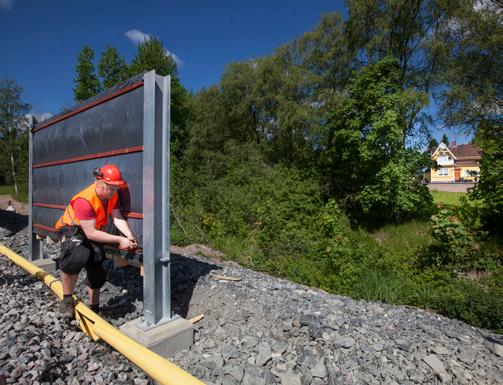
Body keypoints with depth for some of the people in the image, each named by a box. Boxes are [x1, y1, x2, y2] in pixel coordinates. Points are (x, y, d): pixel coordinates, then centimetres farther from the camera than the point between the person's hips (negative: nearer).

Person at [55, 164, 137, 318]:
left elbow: (117, 217, -20)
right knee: (77, 257, -37)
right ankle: (67, 299, -12)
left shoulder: (112, 195, -12)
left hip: (94, 231, 7)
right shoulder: (84, 200, -34)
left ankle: (94, 309, 26)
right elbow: (90, 233, -34)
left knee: (96, 268, 8)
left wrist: (129, 236, -38)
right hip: (72, 229, -7)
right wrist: (119, 240, -37)